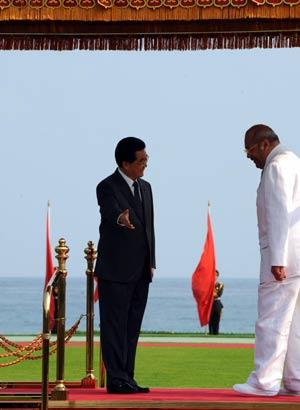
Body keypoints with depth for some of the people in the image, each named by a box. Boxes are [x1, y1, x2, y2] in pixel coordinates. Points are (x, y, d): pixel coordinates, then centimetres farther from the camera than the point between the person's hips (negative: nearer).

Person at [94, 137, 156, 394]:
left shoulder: (145, 188, 16)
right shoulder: (107, 187, -8)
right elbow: (111, 213, -28)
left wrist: (151, 264, 15)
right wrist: (121, 219, -52)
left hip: (141, 272, 7)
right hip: (116, 270, -7)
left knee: (132, 327, 9)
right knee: (114, 325, -5)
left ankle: (127, 379, 14)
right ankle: (116, 380, -4)